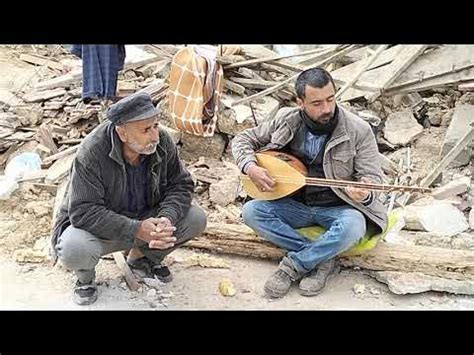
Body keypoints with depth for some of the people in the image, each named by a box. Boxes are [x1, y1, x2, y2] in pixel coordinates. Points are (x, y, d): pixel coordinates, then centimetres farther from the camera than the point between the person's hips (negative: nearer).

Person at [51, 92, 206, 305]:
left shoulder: (162, 142, -15)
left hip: (144, 219, 5)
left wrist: (167, 218, -27)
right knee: (74, 250, -36)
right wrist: (136, 230, -37)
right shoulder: (91, 153, -28)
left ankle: (141, 257, 12)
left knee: (196, 219, -14)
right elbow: (83, 211, -29)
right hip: (98, 225, -4)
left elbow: (181, 185, -6)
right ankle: (85, 276, 5)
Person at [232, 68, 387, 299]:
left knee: (353, 226, -36)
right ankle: (322, 259, -18)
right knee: (251, 211, -21)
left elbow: (372, 175, -8)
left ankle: (292, 265, -15)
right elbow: (243, 139, 5)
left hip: (337, 208, -3)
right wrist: (250, 167, -16)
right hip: (295, 205, 3)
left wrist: (364, 193, -33)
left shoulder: (358, 130, -11)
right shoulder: (286, 121, -4)